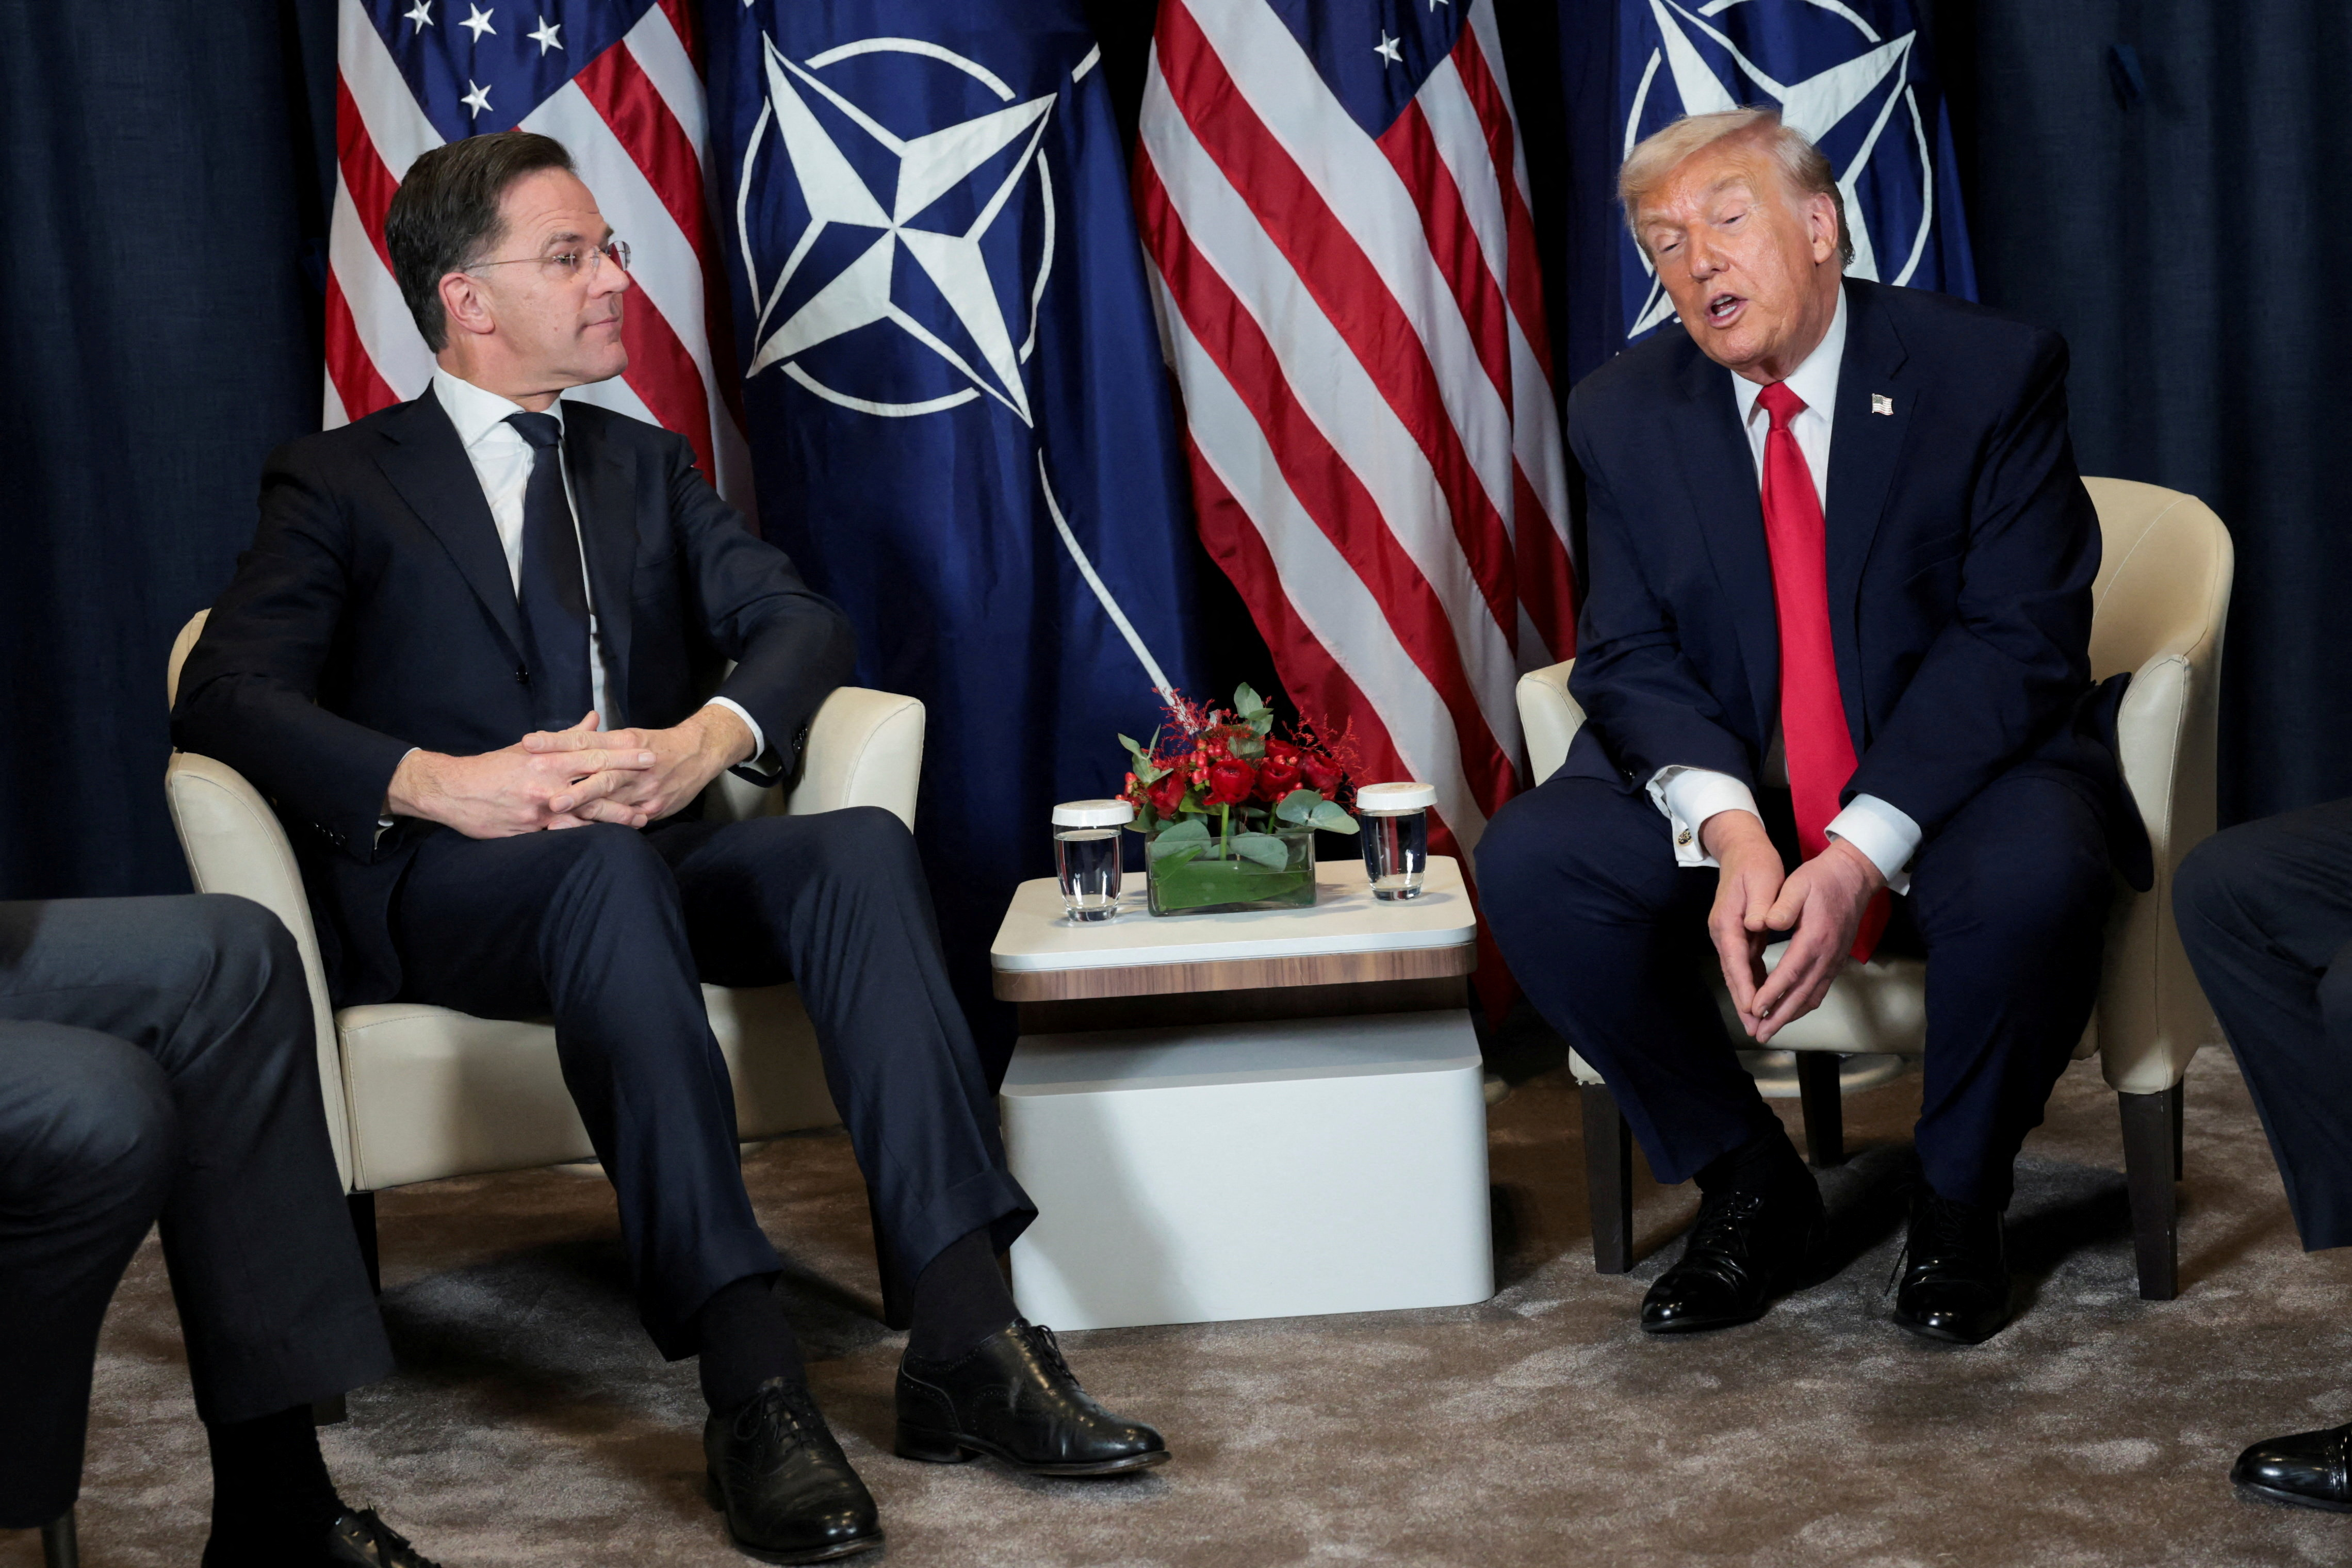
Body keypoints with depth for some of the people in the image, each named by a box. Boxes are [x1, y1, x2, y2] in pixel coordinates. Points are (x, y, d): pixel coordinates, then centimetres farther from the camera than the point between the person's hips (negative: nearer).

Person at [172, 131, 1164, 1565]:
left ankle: (967, 1344, -37)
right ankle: (751, 1381, -46)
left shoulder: (648, 467, 22)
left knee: (862, 846, -27)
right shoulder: (340, 484, 9)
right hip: (441, 897, -4)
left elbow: (799, 622, 8)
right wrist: (438, 783, -24)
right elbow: (226, 697, -6)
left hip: (644, 866, 4)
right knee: (609, 865, -38)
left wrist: (708, 739, -16)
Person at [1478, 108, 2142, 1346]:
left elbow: (2020, 640, -15)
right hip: (1726, 786, 3)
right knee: (1528, 861, -22)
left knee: (2033, 878, -36)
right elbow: (1631, 656, -4)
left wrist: (1865, 852, -27)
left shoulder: (1992, 372, -9)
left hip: (1958, 772, -3)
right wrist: (1726, 828, -25)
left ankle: (1957, 1202, -5)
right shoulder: (1623, 414, 1)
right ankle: (1750, 1187, -2)